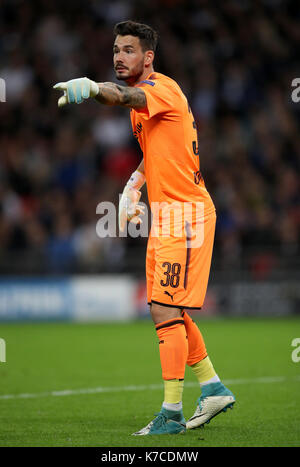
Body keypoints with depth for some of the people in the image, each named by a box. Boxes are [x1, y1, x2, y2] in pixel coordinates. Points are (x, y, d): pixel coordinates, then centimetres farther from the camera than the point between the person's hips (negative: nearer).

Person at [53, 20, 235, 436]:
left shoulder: (161, 88, -15)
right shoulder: (142, 99, 16)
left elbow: (122, 96, -39)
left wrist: (91, 87, -58)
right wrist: (131, 190, 16)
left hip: (185, 215, -10)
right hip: (164, 215, 10)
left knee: (166, 311, -12)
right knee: (171, 312, 14)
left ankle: (172, 413, -9)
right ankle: (213, 388, 25)